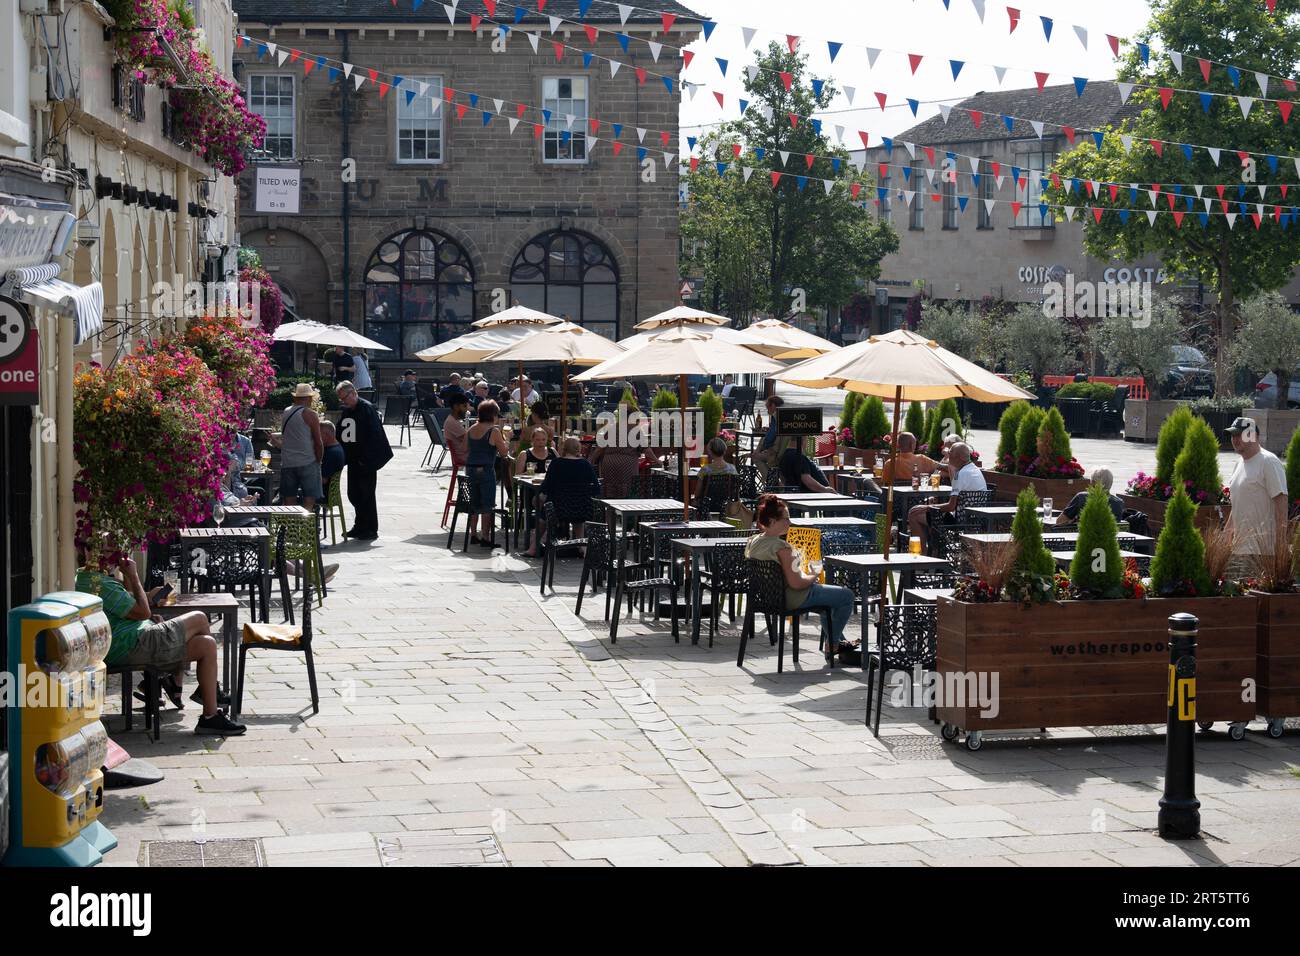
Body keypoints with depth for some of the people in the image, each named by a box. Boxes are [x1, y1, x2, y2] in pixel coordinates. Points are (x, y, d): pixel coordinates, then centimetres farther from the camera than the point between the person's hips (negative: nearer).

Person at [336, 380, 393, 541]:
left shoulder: (367, 408, -13)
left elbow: (375, 435, -18)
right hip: (353, 460, 8)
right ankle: (360, 526, 23)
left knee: (366, 494, -3)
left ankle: (371, 529, 5)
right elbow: (340, 435, 16)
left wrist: (366, 459, -20)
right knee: (353, 494, 11)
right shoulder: (346, 411, 11)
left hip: (366, 461, -8)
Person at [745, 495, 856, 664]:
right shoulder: (781, 547, -29)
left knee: (828, 592, 33)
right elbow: (795, 583, -29)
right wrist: (812, 578, -8)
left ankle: (839, 640, 43)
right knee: (846, 596, 3)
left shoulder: (753, 542, -2)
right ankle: (832, 646, 14)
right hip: (790, 599, -10)